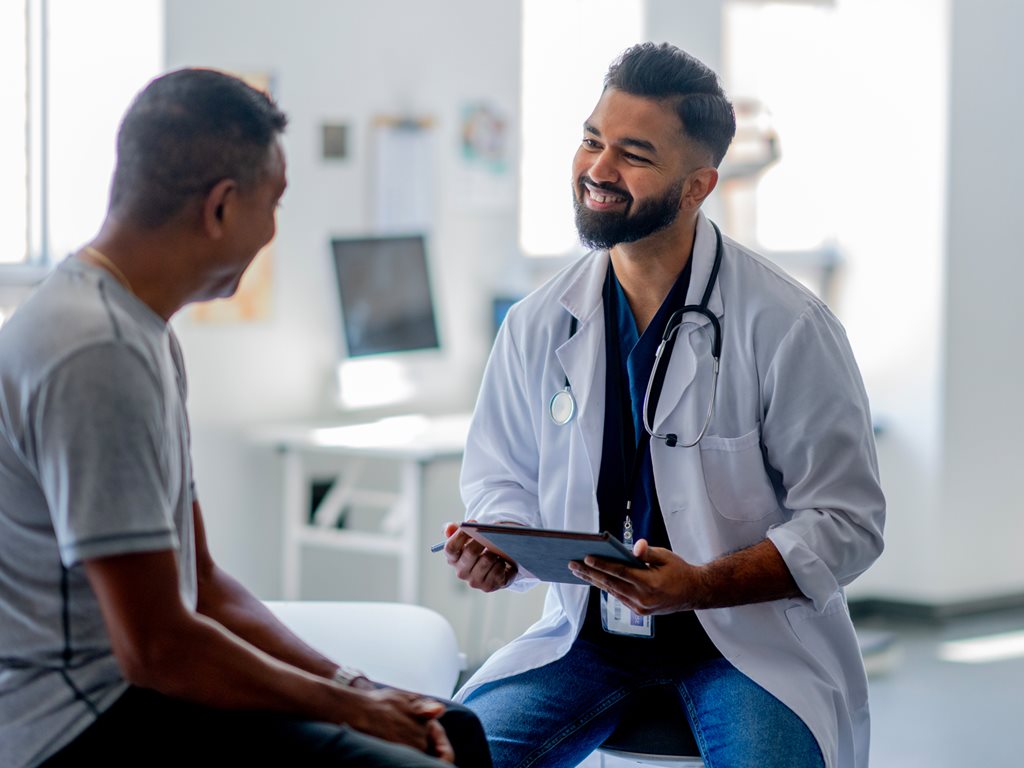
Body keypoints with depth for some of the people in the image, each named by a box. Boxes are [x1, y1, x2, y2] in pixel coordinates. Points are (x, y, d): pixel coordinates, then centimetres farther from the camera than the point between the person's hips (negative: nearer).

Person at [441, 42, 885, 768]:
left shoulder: (788, 327, -11)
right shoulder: (538, 324, 2)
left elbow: (847, 522, -10)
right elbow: (503, 477, 15)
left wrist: (701, 586, -24)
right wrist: (498, 549, -9)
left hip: (753, 631, -4)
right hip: (590, 629, 4)